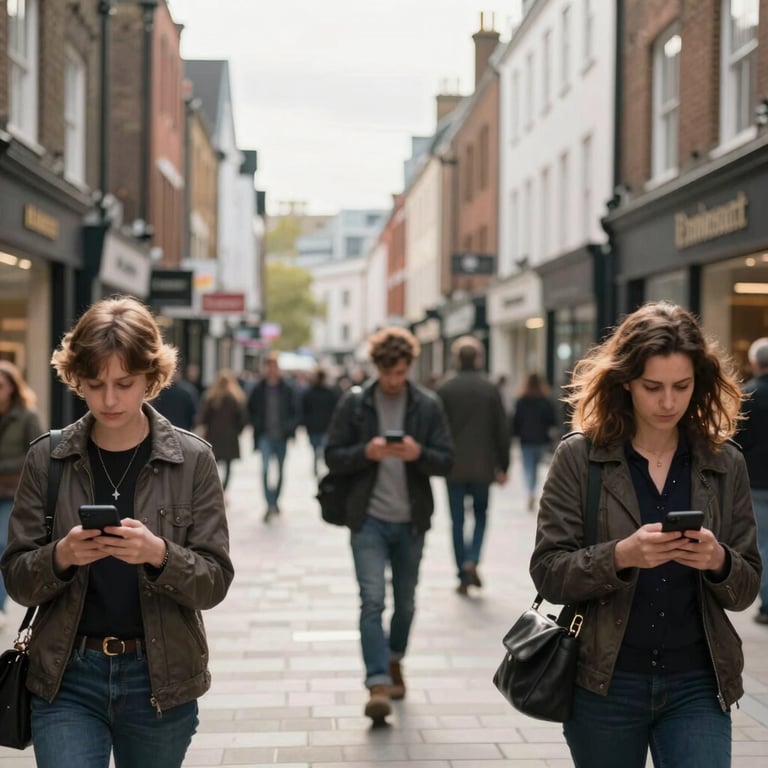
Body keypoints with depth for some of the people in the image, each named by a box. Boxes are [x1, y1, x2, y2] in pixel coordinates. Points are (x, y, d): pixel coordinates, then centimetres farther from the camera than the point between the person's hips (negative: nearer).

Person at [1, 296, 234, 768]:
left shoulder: (192, 459, -5)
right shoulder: (47, 459, -1)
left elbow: (215, 581, -6)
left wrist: (158, 554, -25)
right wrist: (61, 556, -21)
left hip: (161, 678, 0)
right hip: (67, 677, 0)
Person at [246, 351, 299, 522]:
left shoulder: (287, 389, -2)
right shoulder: (258, 389, -1)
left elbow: (295, 412, 3)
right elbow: (250, 410, 12)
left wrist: (289, 428, -11)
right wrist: (256, 425, -1)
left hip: (281, 437, 1)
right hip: (265, 436, -1)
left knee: (280, 471, 12)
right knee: (265, 468, -17)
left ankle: (275, 502, 29)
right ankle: (270, 504, -17)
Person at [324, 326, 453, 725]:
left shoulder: (428, 405, 0)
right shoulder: (354, 403, -2)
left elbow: (446, 461, 0)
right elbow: (333, 457, -2)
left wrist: (419, 454, -21)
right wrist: (366, 452, -20)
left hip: (411, 520, 2)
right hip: (369, 519, -2)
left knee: (405, 602, 15)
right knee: (372, 601, -12)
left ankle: (394, 661, 39)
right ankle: (378, 684, -11)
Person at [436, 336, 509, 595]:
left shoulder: (445, 389, -3)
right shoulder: (490, 389, -2)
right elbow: (501, 430, -1)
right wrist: (502, 466, 6)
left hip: (454, 467, 0)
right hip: (482, 465, 1)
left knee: (457, 521, 7)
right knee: (480, 515, 17)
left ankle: (463, 578, 8)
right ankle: (472, 560, -5)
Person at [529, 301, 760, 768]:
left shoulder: (725, 464, 2)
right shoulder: (578, 457, -5)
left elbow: (747, 589, 4)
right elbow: (548, 573, -9)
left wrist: (718, 561, -18)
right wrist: (620, 556, -26)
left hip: (697, 688, 1)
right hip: (605, 684, -1)